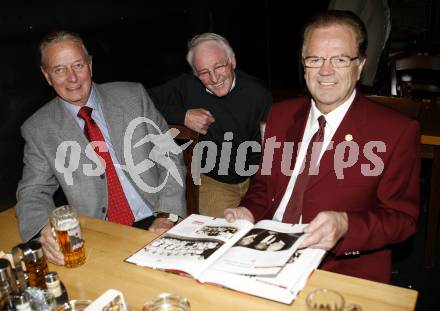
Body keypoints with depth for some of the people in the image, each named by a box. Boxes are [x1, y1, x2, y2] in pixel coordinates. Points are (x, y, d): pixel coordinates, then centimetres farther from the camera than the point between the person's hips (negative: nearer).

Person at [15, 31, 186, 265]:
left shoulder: (133, 96, 2)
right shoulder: (38, 130, 3)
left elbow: (170, 158, 2)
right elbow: (33, 192, 3)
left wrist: (167, 216, -10)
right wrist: (45, 230, -20)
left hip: (153, 224, 0)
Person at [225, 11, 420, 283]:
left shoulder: (398, 131, -5)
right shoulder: (281, 115, 10)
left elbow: (402, 218, -4)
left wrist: (345, 225, -23)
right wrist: (250, 212, -4)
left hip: (343, 269, -3)